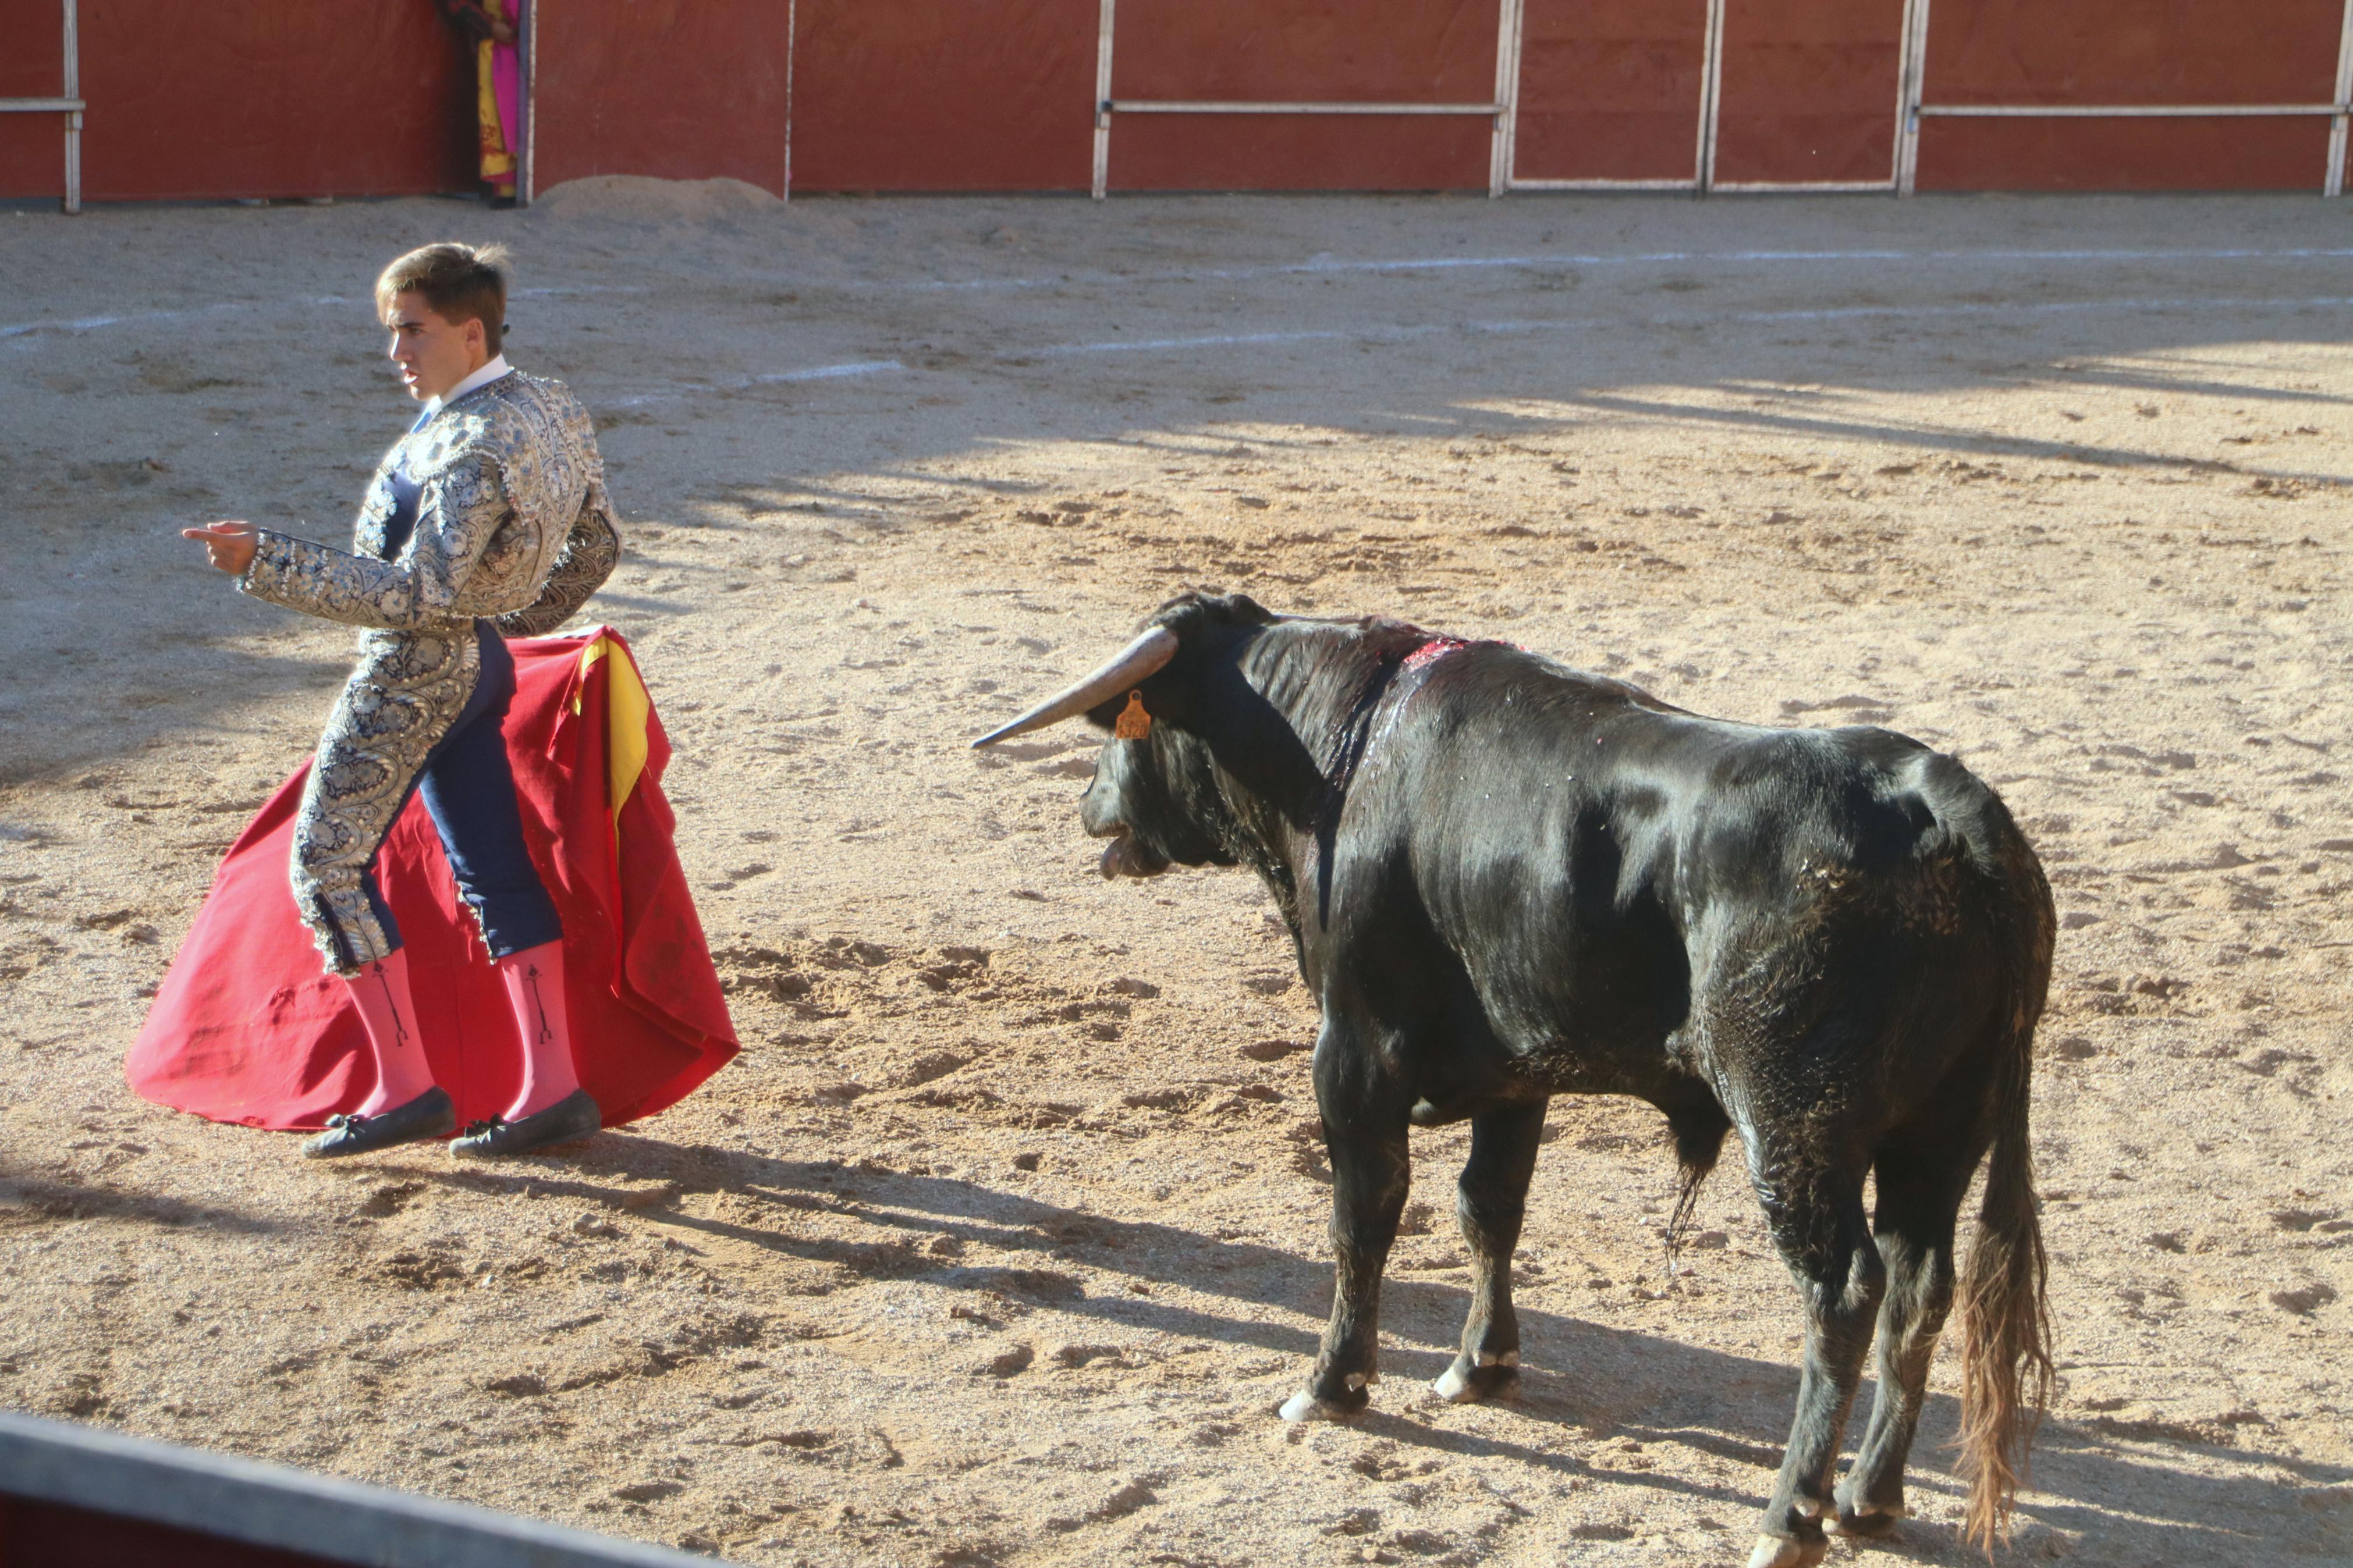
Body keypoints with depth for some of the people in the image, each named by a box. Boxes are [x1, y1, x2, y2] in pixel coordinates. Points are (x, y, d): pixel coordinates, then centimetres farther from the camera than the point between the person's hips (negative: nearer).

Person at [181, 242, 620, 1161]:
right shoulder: (553, 413, 6)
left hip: (413, 673, -10)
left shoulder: (474, 450, -24)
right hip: (479, 662, 10)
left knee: (328, 861, -1)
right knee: (495, 870, 11)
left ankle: (405, 1087, -1)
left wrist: (265, 563, -29)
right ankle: (554, 1090, 10)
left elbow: (415, 595, -28)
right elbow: (595, 548, 16)